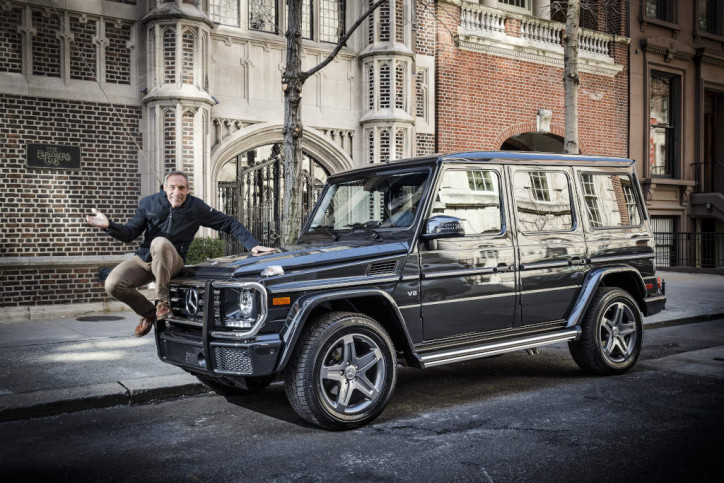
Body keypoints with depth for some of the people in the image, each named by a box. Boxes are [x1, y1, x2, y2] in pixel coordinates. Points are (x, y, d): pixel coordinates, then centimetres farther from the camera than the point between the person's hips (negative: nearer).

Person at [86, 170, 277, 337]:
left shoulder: (196, 208, -4)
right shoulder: (148, 203, 1)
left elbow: (230, 223, -2)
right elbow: (129, 233, 3)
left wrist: (252, 245, -12)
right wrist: (109, 226, -17)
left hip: (172, 261, -3)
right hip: (144, 258, 4)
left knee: (160, 243, -37)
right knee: (113, 284, -19)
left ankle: (162, 301, -22)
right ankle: (148, 312, 9)